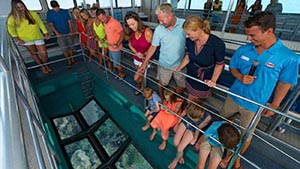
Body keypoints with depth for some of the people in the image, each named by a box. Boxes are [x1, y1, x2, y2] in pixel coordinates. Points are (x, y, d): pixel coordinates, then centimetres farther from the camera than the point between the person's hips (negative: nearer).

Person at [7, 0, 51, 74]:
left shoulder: (33, 14, -3)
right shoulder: (13, 17, -6)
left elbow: (40, 23, 3)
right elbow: (10, 28, -4)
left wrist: (46, 33, -2)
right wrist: (17, 38, -12)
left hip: (38, 37, 0)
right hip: (26, 39, 0)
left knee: (43, 53, -2)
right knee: (33, 53, 11)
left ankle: (46, 65, 25)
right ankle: (42, 67, 28)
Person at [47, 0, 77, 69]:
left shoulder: (65, 11, 2)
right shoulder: (49, 13, -2)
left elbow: (69, 22, 1)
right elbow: (51, 24, -5)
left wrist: (71, 31, -11)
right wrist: (57, 33, -16)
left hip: (68, 33, 2)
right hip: (60, 34, -1)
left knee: (70, 47, 9)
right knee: (65, 49, -1)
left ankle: (72, 59, 25)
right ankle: (69, 61, 13)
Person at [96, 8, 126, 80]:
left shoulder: (115, 23, -23)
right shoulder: (104, 23, 2)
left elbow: (122, 34, -18)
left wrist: (117, 44, -25)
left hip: (115, 48, -8)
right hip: (110, 46, 8)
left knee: (116, 64, 4)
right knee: (114, 62, 20)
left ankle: (122, 73, 29)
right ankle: (120, 72, 39)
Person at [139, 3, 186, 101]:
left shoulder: (184, 24, -15)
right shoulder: (158, 29, -12)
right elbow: (153, 47, -3)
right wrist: (144, 63, -3)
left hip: (180, 64, 0)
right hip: (164, 64, 0)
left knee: (182, 86, 16)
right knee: (161, 84, 19)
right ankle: (161, 99, 50)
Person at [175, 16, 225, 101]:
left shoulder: (217, 44, -28)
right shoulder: (190, 40, -16)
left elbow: (219, 64, -13)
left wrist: (213, 80, -23)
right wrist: (179, 68, -8)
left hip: (204, 79, -4)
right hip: (191, 76, 4)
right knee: (193, 100, 20)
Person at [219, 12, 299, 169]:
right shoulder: (244, 49, -10)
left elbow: (284, 84, -6)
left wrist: (274, 106, 0)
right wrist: (240, 77, -18)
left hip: (255, 105, -3)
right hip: (233, 97, 3)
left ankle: (237, 156, 45)